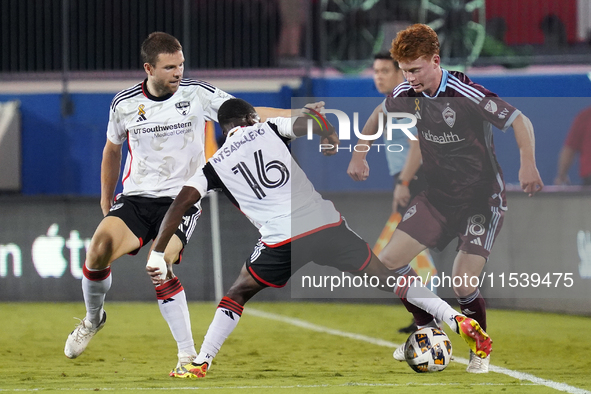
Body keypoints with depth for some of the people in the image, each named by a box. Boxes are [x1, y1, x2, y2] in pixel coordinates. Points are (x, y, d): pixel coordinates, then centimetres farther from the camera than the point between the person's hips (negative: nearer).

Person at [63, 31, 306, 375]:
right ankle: (93, 319, 8)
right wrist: (106, 199, 24)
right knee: (100, 249, -22)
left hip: (182, 200, -2)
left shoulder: (198, 95, -5)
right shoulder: (124, 104, 2)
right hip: (135, 198, 2)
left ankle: (189, 354, -14)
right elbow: (113, 149, 19)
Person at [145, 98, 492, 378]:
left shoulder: (215, 166, 14)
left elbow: (181, 204, 3)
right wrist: (333, 142, 19)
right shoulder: (267, 130, 15)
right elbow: (315, 123, -1)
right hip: (326, 224, 1)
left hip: (281, 240, -1)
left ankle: (200, 365, 13)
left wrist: (158, 254, 4)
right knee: (388, 278, 13)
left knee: (238, 294, 22)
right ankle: (460, 321, 7)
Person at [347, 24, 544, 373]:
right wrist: (359, 155, 16)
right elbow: (380, 114, 19)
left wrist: (528, 165, -39)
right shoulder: (407, 95, -5)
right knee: (390, 260, -3)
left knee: (463, 283, -18)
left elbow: (521, 121, -24)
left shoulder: (467, 95, -25)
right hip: (438, 197, 6)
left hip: (483, 200, -6)